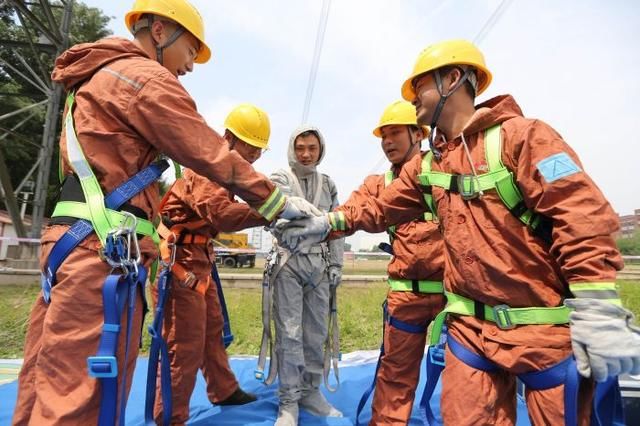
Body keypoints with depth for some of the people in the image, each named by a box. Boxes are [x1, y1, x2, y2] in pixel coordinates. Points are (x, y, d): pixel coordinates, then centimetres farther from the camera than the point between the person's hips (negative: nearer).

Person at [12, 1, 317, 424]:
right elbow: (214, 157, -7)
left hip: (75, 242, 10)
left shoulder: (96, 80, 26)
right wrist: (280, 203, 2)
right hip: (103, 248, -10)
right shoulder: (144, 76, -5)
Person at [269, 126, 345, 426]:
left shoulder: (328, 184, 14)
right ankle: (289, 402, 14)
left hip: (319, 264, 4)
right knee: (289, 334, 0)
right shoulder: (280, 179, 2)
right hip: (288, 262, -3)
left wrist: (336, 264, 8)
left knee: (316, 333, 10)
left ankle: (310, 392, 26)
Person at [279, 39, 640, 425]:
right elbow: (379, 208, 15)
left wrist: (598, 314, -20)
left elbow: (585, 217, -16)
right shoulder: (426, 165, 9)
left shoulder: (521, 136, -11)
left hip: (548, 328, -4)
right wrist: (323, 225, 9)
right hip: (472, 328, 5)